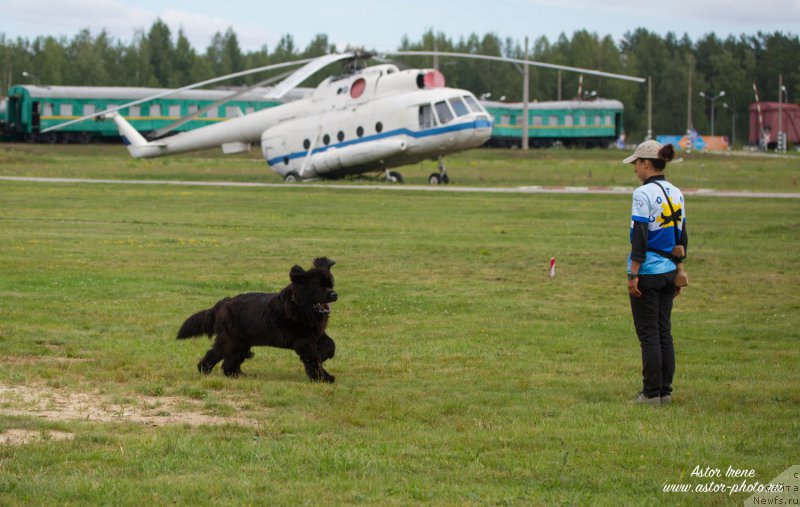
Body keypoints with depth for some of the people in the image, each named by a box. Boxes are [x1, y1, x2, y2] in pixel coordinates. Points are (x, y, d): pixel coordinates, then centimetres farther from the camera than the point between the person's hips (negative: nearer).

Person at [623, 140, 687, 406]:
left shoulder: (644, 194, -14)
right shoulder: (676, 194, 9)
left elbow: (639, 238, -17)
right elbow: (682, 238, 14)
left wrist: (633, 275, -14)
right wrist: (679, 273, 20)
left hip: (647, 274, -7)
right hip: (668, 272, 7)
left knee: (649, 334, -2)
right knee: (664, 332, 11)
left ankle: (652, 393, 0)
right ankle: (665, 391, 14)